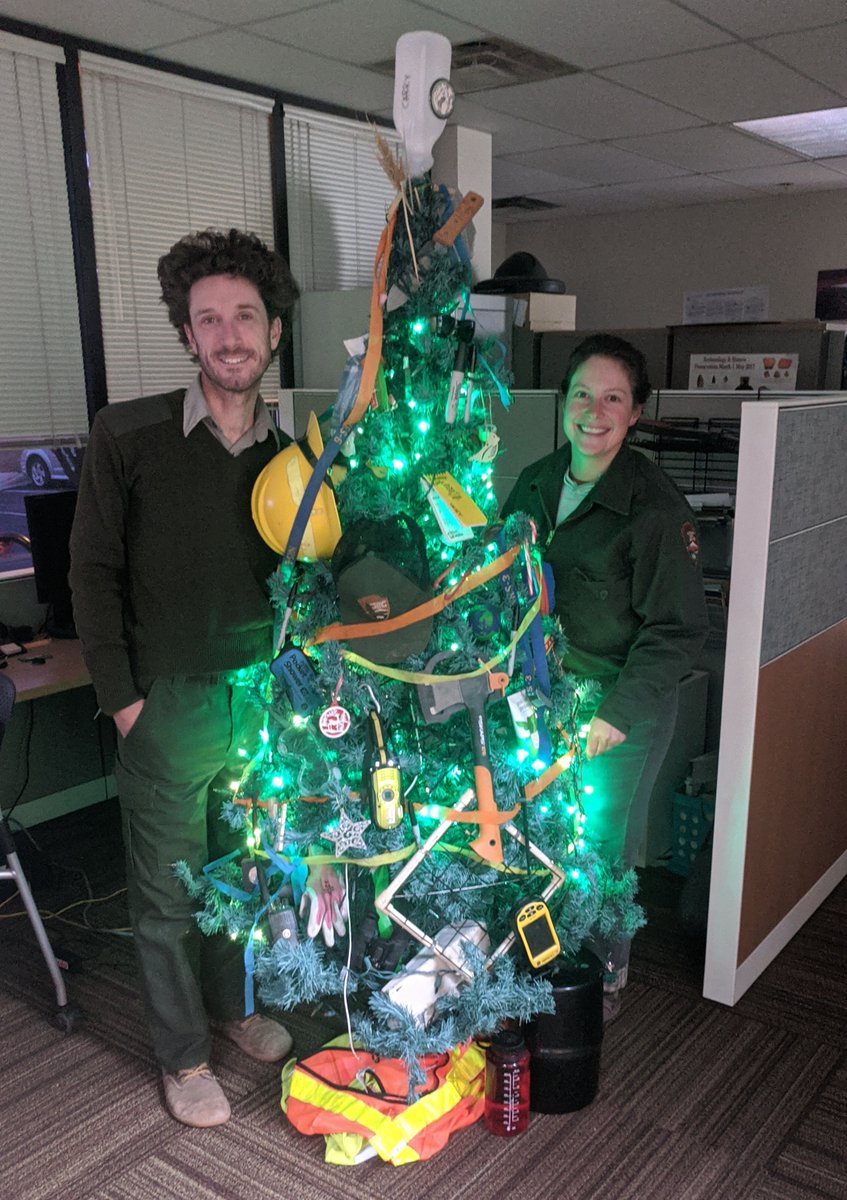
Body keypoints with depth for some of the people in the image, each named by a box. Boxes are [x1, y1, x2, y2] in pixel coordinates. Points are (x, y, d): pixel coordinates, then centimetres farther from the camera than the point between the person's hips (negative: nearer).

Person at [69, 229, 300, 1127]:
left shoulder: (290, 455, 2)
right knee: (169, 890, 10)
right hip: (167, 705, -4)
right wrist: (121, 696, -8)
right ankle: (182, 1054, 31)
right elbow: (94, 572, -6)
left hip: (264, 701, 4)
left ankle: (232, 1004, 45)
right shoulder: (128, 436, -9)